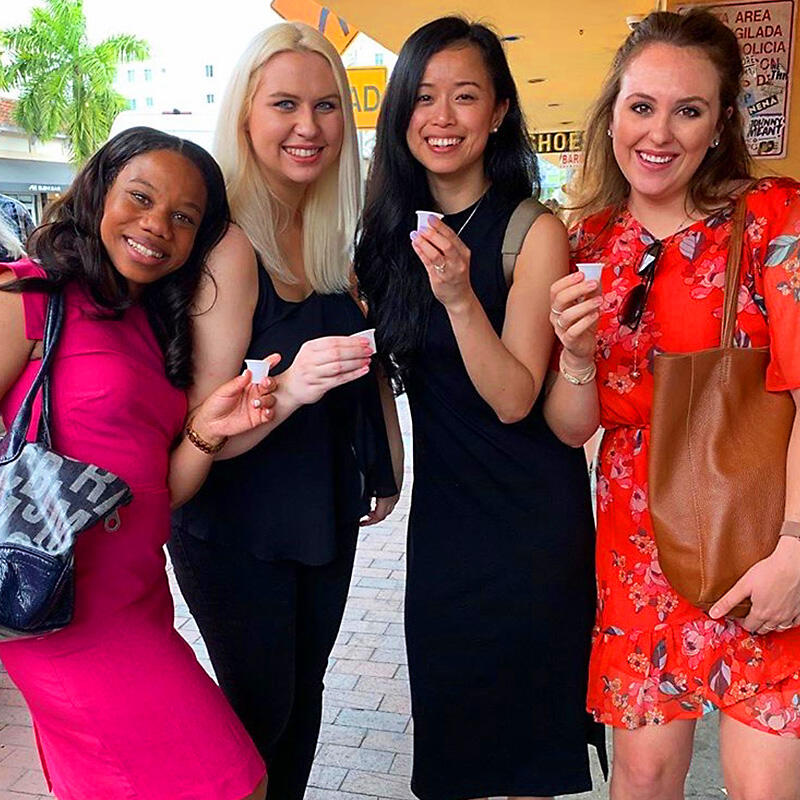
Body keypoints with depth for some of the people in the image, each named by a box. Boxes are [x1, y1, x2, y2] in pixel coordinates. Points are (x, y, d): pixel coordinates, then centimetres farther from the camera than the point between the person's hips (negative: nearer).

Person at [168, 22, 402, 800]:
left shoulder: (333, 233, 0)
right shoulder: (229, 243, -22)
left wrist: (385, 464, 14)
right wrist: (289, 388, -40)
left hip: (325, 513, 7)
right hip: (236, 529, -6)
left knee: (304, 691, 20)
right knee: (262, 712, 7)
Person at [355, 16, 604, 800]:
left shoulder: (533, 232, -13)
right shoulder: (392, 228, 2)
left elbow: (514, 399, -18)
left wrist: (460, 296, -31)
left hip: (529, 512, -4)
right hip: (441, 505, 5)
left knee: (520, 709, 11)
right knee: (443, 707, 17)